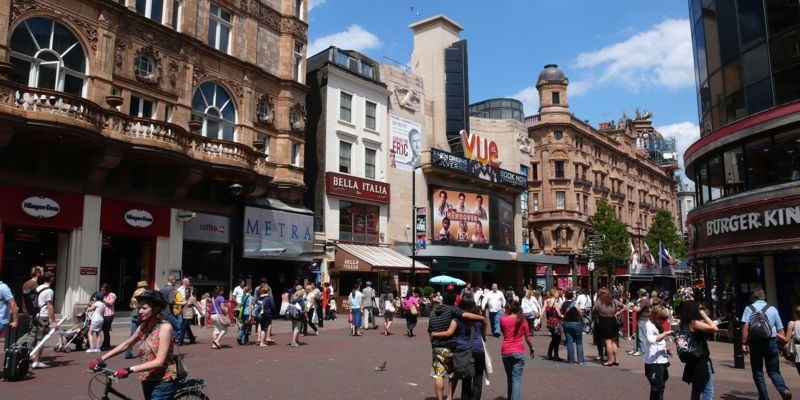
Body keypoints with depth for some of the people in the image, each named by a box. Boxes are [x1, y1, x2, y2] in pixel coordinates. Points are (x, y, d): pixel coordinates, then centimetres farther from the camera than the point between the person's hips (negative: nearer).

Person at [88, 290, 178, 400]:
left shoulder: (165, 328, -18)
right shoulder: (143, 327, 4)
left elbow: (159, 361, -23)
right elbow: (125, 344, 15)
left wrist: (130, 369, -27)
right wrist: (101, 359, 6)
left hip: (163, 383, -7)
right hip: (148, 381, 7)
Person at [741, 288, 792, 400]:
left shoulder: (749, 308, 0)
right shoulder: (772, 309, 7)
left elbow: (746, 326, -10)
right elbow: (780, 329, 9)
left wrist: (744, 343, -8)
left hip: (755, 342, -2)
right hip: (771, 341, 2)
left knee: (757, 372, 11)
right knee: (773, 371, 12)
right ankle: (784, 390, -12)